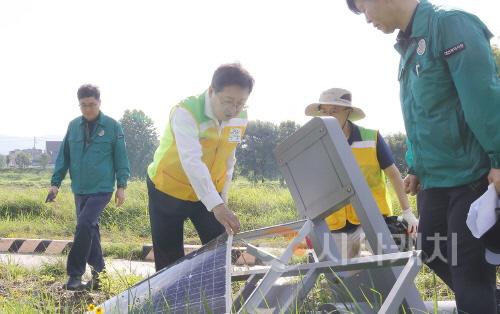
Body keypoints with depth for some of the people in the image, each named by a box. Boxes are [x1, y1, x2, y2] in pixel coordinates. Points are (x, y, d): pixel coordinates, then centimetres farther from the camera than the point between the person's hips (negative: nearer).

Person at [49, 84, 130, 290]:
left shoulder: (112, 126, -5)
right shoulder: (73, 126, 6)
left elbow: (121, 158, -2)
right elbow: (64, 156, 10)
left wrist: (121, 185, -5)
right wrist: (55, 182, 6)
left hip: (102, 189, -5)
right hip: (80, 189, 5)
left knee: (84, 225, -17)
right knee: (90, 230, 12)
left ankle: (75, 275, -9)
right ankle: (98, 271, 26)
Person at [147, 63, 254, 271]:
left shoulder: (240, 119, -8)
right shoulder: (186, 112, -29)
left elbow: (228, 161, 5)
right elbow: (191, 161, -43)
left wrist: (223, 198, 2)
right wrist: (216, 206, -52)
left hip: (210, 193, 5)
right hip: (168, 191, -5)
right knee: (169, 261, 0)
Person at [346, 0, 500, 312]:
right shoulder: (409, 46, 15)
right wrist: (417, 168, 23)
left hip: (473, 172, -9)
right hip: (436, 177, 9)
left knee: (469, 268, -3)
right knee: (434, 252, 15)